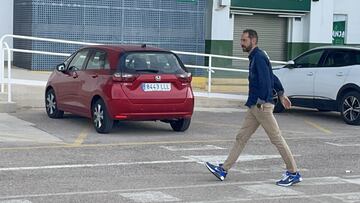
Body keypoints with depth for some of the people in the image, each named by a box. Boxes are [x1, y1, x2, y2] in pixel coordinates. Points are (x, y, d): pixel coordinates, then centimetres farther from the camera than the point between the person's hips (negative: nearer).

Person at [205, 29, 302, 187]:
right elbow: (273, 78, 24)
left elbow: (266, 80, -23)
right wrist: (281, 95, 28)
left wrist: (260, 101, -23)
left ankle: (294, 173, 3)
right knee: (241, 137, 9)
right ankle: (224, 170, 12)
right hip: (254, 107, 10)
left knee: (276, 139, -4)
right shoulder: (254, 57, 18)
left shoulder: (259, 57, -13)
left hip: (262, 106, -10)